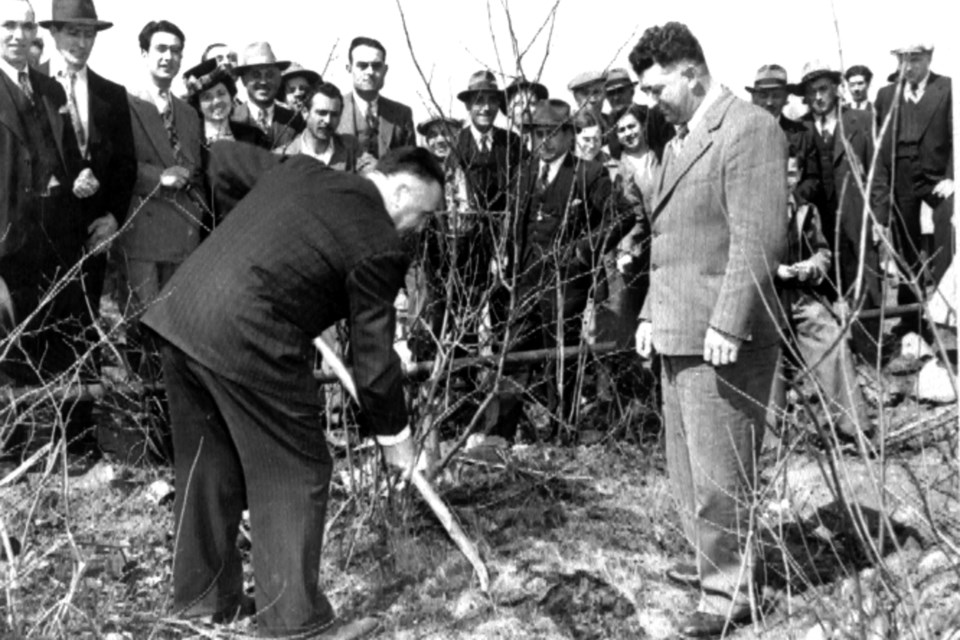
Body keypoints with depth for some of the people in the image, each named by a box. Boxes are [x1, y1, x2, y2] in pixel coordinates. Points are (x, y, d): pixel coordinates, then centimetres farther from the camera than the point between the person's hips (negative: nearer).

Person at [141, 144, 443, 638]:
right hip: (247, 342, -9)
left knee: (209, 464, 21)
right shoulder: (379, 246, -5)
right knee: (294, 475, 6)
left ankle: (201, 596, 35)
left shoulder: (300, 169, 15)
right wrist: (392, 433, 11)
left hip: (181, 314, 9)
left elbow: (223, 157, 32)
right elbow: (373, 355, -2)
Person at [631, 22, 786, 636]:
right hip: (679, 333, 10)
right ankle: (713, 561, 36)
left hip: (724, 338, -9)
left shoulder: (749, 129, -12)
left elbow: (761, 239, -19)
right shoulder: (679, 138, 18)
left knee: (718, 472, -2)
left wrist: (728, 325, -22)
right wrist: (652, 313, 17)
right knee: (687, 467, 19)